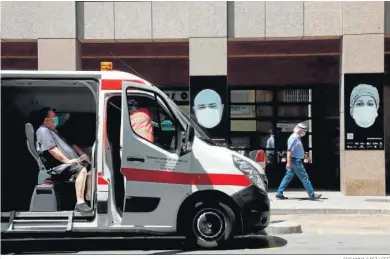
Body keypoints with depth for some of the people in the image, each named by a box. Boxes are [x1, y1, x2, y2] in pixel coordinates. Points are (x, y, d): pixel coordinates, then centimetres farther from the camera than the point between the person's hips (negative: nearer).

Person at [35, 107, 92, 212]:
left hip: (69, 163, 11)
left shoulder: (54, 131, 26)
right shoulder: (43, 131, -6)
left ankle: (89, 197, 2)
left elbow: (69, 145, 30)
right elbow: (52, 149, -19)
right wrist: (67, 160, -23)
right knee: (81, 170, -31)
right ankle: (80, 203, -39)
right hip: (57, 166, -11)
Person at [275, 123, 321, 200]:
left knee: (288, 177, 10)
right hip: (295, 161, -10)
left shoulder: (297, 138, 15)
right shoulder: (294, 138, -16)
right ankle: (312, 195, 1)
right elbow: (289, 150, -22)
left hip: (297, 161, 10)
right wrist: (288, 162, -27)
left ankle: (279, 193, 12)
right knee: (304, 177, -4)